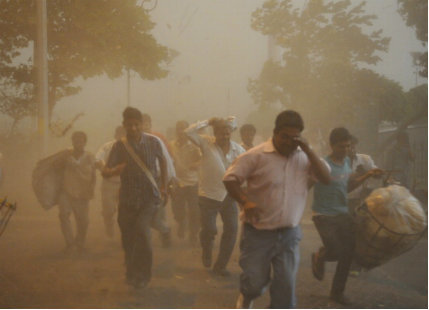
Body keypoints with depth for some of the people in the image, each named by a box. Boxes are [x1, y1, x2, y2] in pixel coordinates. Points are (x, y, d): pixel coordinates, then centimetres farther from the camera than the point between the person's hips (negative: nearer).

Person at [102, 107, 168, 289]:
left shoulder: (153, 142, -2)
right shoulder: (120, 146, -2)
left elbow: (162, 161, 17)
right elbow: (105, 173, -8)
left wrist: (163, 187, 17)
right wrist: (115, 170, -31)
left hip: (149, 197, -2)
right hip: (127, 199, 2)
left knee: (142, 229, -24)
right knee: (127, 240, 7)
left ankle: (143, 274, -11)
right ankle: (131, 274, 31)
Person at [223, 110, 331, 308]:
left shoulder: (303, 157, 3)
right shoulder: (257, 156, -10)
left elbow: (326, 178, -6)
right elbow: (230, 179, -8)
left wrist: (308, 150, -14)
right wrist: (245, 201, -23)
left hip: (289, 234, 3)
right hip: (258, 233, -3)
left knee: (286, 286, 4)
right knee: (255, 282, 5)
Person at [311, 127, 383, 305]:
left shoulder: (347, 162, 7)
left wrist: (367, 175, 12)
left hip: (343, 214, 7)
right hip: (324, 216, -7)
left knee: (348, 254, 4)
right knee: (336, 252, -13)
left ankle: (337, 293, 22)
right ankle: (319, 258, 23)